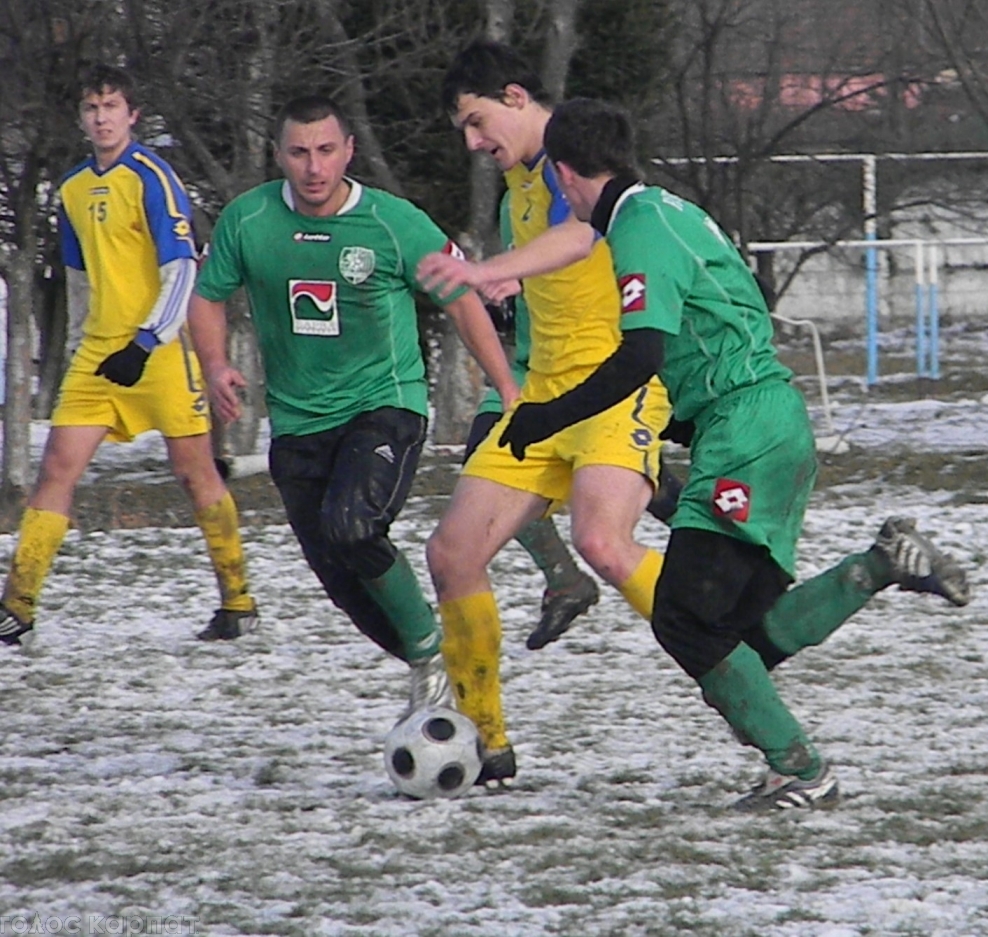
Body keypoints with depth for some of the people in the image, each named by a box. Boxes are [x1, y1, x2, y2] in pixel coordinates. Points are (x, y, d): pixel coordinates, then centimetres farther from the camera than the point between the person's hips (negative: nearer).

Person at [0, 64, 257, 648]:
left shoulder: (151, 178, -8)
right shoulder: (74, 190, 13)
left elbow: (182, 270, -13)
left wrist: (145, 344, -19)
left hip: (159, 350, -6)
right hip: (99, 353, 6)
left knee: (194, 470, 1)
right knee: (58, 468, -3)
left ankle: (238, 603, 13)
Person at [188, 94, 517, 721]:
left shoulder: (393, 223, -10)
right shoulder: (247, 221, -3)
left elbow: (461, 300, 0)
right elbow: (208, 297, 12)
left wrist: (510, 392, -2)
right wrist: (216, 365, -8)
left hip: (385, 406, -4)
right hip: (298, 423, 4)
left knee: (350, 524, -29)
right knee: (343, 582, 2)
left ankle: (429, 646, -9)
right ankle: (429, 670, 24)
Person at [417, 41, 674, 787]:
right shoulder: (520, 179, 18)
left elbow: (579, 235, -35)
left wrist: (486, 271, -49)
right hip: (548, 388, 9)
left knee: (601, 542, -31)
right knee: (453, 553, 1)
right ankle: (487, 746, 13)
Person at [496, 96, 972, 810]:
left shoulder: (640, 227, -11)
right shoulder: (669, 211, 19)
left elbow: (642, 357, -22)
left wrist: (550, 418, -15)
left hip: (747, 432, -10)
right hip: (775, 424, 10)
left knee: (685, 616, -10)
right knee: (749, 631, 7)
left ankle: (799, 768, -10)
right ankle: (880, 567, 3)